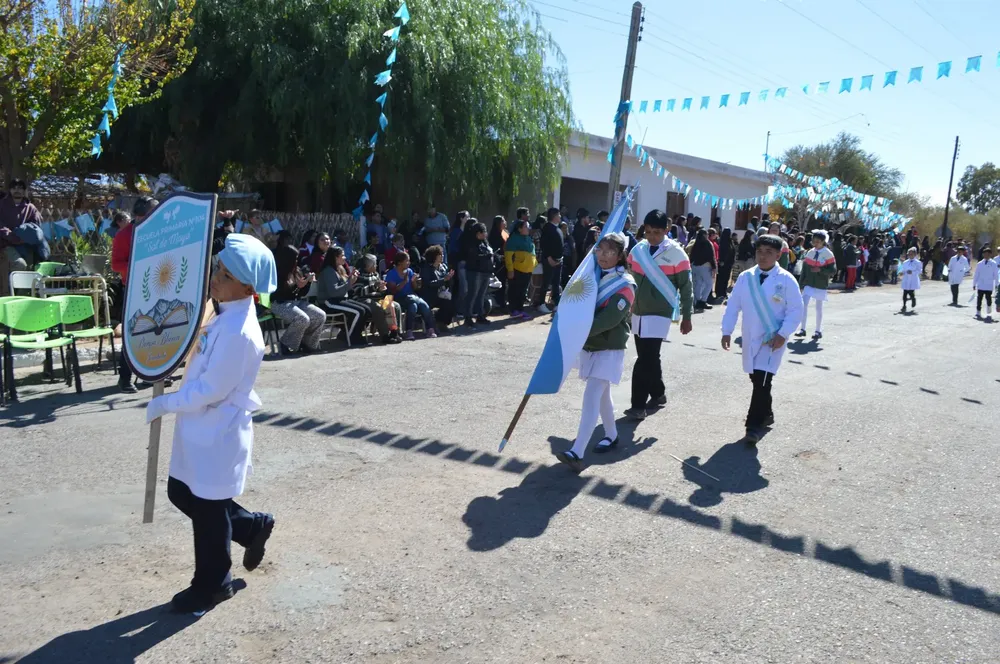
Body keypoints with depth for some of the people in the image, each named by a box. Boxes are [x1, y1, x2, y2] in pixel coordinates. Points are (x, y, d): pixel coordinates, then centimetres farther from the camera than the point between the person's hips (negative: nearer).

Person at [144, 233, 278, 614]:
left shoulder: (239, 332, -27)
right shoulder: (226, 316, 4)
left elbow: (210, 391, -25)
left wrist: (165, 403, -13)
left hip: (218, 433, -9)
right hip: (201, 427, 10)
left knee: (209, 509, 7)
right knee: (182, 494, 21)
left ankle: (212, 584, 29)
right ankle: (253, 526, 36)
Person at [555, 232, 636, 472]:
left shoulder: (625, 285, -15)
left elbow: (608, 319, -25)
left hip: (608, 350, -7)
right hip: (589, 346, 7)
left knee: (591, 398, -16)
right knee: (601, 395, 20)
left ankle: (577, 453, -21)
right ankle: (611, 436, 39)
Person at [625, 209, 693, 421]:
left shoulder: (676, 253, -9)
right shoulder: (638, 250, 4)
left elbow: (686, 288, -4)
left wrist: (686, 317, -3)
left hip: (660, 314, -5)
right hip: (638, 312, 6)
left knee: (645, 360, -11)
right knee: (649, 358, 14)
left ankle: (638, 405, -5)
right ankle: (658, 394, 32)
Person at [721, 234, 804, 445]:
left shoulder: (786, 280, -8)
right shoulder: (745, 277, 3)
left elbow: (796, 310, -7)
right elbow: (733, 305, 5)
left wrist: (783, 334, -16)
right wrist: (727, 331, -1)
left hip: (773, 339, -5)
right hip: (750, 338, 5)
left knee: (762, 381, -12)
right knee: (757, 379, 15)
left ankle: (755, 425, -6)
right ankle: (766, 414, 36)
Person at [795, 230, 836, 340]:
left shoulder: (828, 254, -7)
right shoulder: (810, 253, 4)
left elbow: (833, 271, -8)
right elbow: (804, 269, 7)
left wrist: (820, 270, -23)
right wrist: (801, 284, 5)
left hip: (821, 285, -3)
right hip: (809, 284, 3)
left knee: (819, 308, 6)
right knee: (804, 305, -8)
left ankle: (818, 331, 16)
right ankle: (803, 329, -1)